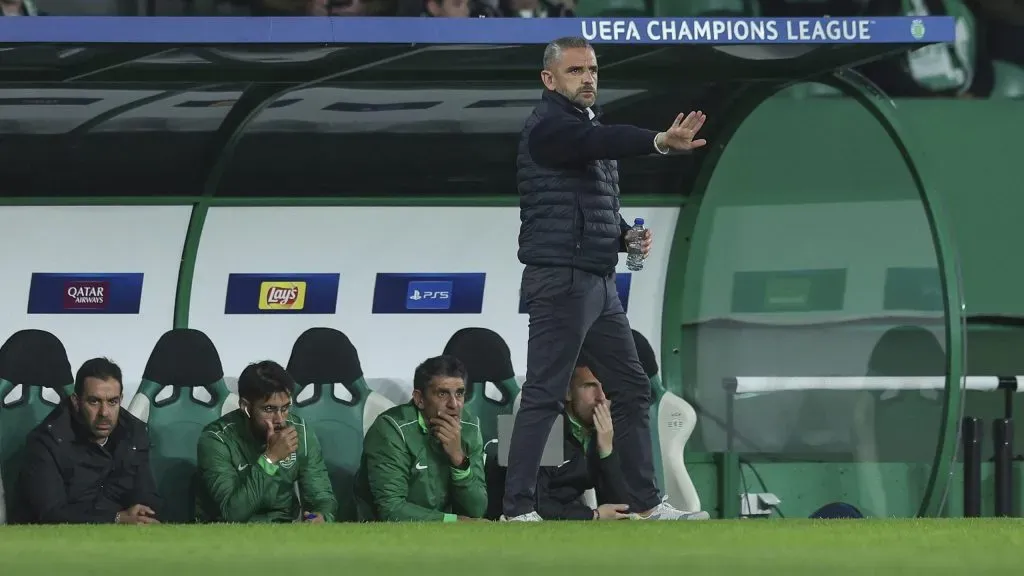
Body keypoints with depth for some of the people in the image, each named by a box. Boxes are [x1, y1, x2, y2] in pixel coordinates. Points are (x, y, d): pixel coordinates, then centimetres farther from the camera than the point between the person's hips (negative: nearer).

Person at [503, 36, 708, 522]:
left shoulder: (585, 125, 20)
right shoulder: (549, 125, -9)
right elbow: (602, 142, -31)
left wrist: (625, 237, 9)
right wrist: (660, 142, -49)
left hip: (598, 282, 9)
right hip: (561, 280, -9)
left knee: (631, 388, 11)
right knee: (544, 395, -8)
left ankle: (645, 503, 16)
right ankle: (517, 509, -6)